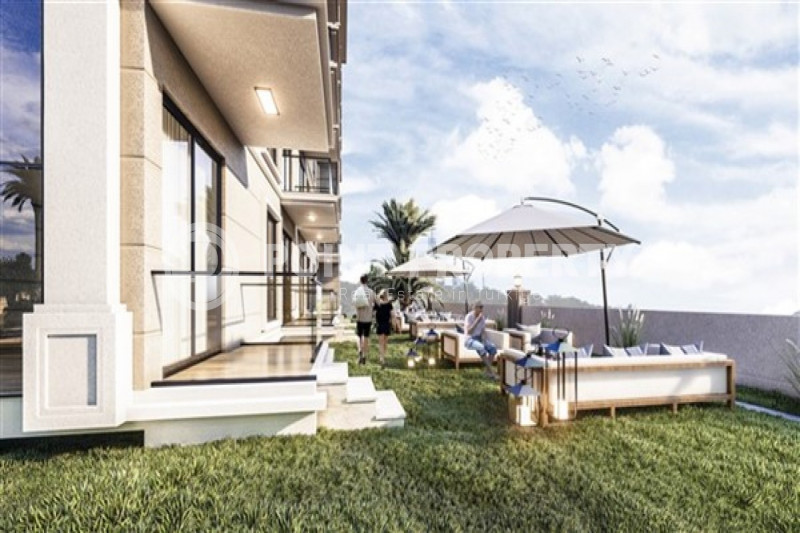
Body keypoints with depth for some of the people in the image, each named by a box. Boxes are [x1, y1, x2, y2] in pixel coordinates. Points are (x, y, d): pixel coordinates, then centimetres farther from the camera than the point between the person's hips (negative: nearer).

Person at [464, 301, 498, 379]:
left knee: (493, 347, -20)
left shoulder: (482, 317, 5)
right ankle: (491, 371, -27)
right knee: (481, 348, -36)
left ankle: (488, 370, -12)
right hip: (470, 340, -6)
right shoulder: (469, 316, -14)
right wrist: (477, 320, -26)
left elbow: (483, 331, 10)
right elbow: (468, 332, -24)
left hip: (479, 338, 6)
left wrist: (483, 339, -10)